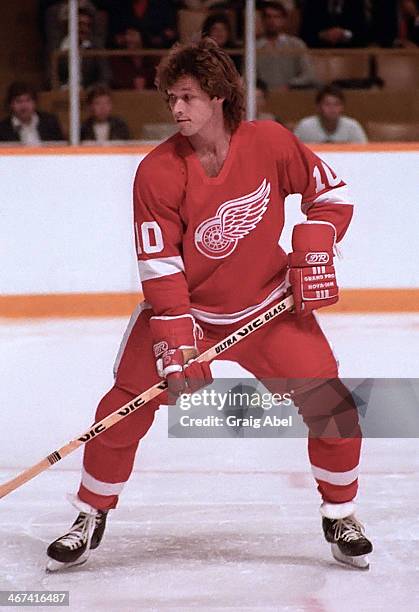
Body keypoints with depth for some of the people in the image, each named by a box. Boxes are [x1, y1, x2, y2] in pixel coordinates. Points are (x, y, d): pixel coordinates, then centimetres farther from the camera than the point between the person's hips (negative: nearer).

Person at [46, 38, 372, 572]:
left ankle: (339, 514, 14)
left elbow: (330, 193, 0)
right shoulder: (158, 171, -18)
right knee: (126, 406, -9)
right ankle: (91, 517, 12)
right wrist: (177, 342, -23)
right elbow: (159, 266, -17)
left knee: (331, 404, -9)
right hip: (184, 307, -1)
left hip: (269, 304, 1)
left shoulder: (270, 143, -15)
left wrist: (314, 253, -13)